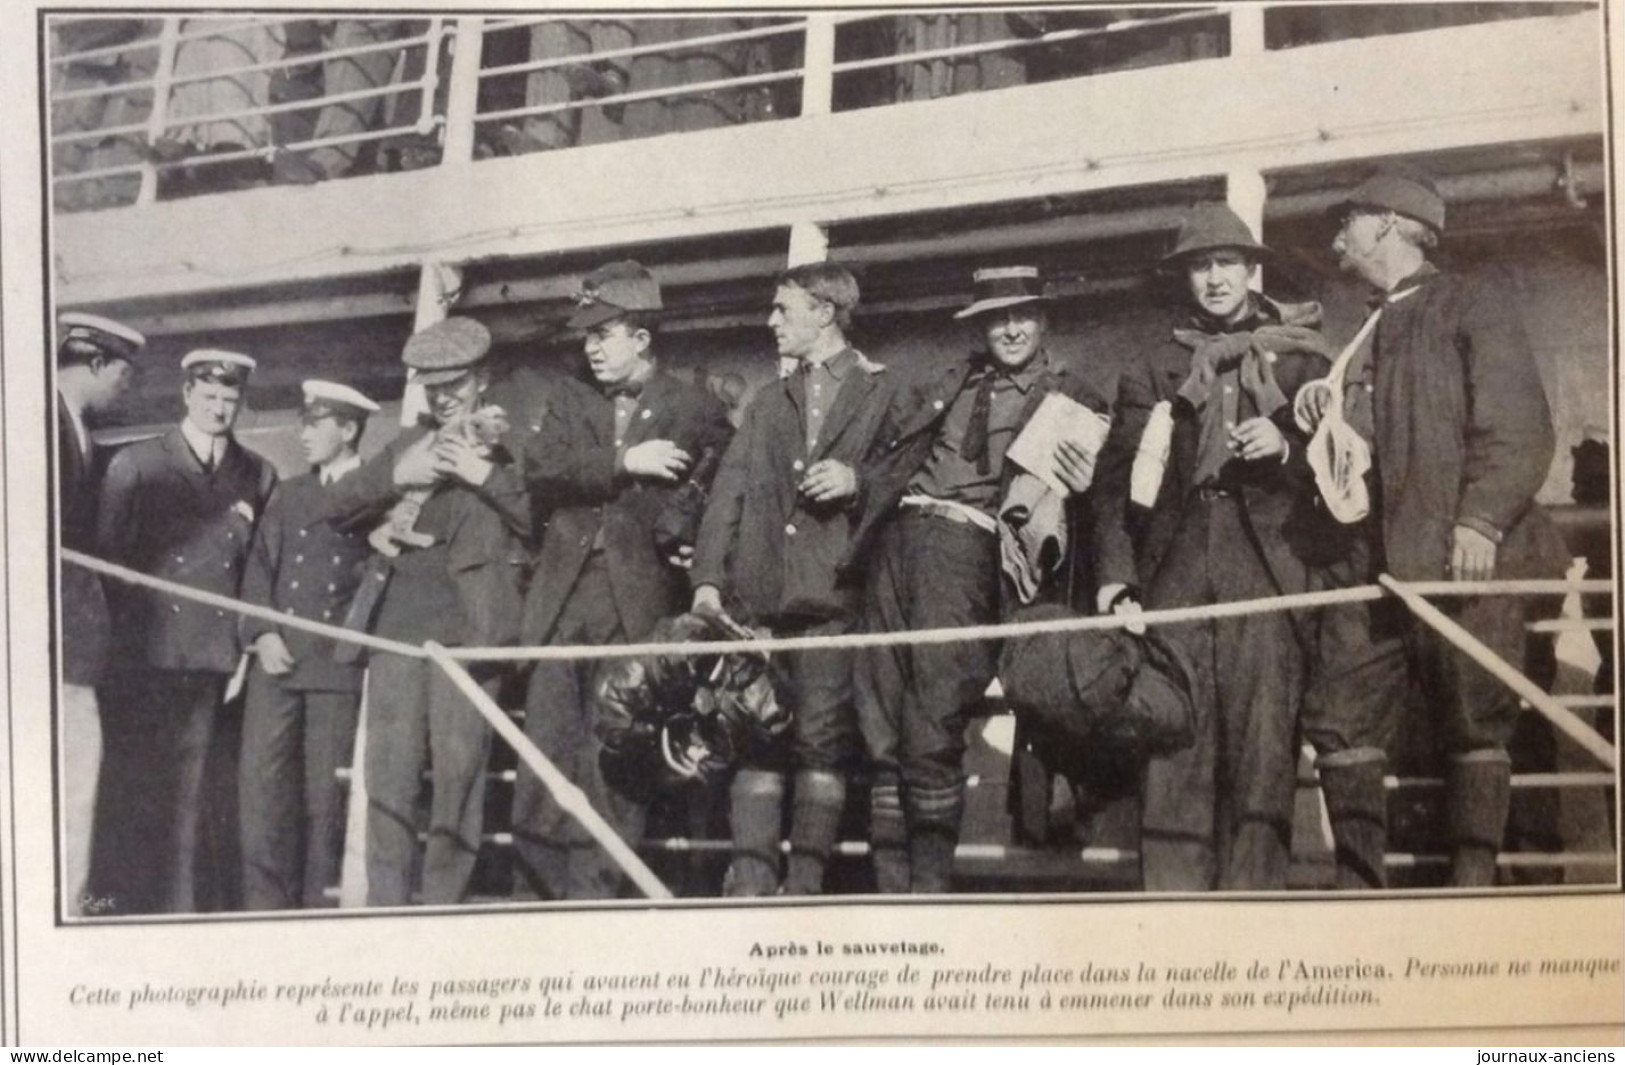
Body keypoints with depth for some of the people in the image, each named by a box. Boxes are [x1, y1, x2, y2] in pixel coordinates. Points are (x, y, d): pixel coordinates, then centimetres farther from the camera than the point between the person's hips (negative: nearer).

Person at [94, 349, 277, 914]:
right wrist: (123, 628, -1)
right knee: (127, 781, -1)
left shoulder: (258, 476, 12)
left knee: (186, 786, 3)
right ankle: (119, 903, 3)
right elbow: (106, 553, 4)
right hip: (141, 651, -2)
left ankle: (177, 902, 5)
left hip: (210, 653, 2)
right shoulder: (135, 463, 6)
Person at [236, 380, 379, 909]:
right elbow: (260, 568, 13)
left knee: (325, 791, -3)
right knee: (261, 783, -4)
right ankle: (265, 901, 0)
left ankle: (318, 902, 5)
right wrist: (262, 634, 0)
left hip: (339, 664, -4)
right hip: (277, 661, 4)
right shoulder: (288, 495, 19)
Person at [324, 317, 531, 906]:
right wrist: (396, 476, 1)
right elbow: (336, 504, 17)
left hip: (467, 620, -4)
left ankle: (443, 899, -2)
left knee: (458, 768, -7)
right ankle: (386, 903, 1)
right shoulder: (409, 443, 22)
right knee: (388, 770, -1)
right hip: (397, 620, 4)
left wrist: (486, 473, -12)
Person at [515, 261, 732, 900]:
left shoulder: (697, 413, 7)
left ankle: (597, 894, -2)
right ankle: (538, 898, 2)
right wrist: (623, 464, -9)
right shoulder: (571, 399, 17)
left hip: (638, 608, -3)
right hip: (564, 602, 3)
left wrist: (692, 547, -9)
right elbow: (540, 470, 1)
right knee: (545, 748, -1)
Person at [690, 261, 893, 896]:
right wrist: (707, 579, 2)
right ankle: (750, 881, -4)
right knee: (755, 738, -2)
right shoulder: (768, 404, 23)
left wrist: (858, 482, -14)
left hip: (832, 594, -4)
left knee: (821, 741, -8)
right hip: (759, 596, 4)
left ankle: (805, 885, -6)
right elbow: (728, 493, 14)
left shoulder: (884, 394, 9)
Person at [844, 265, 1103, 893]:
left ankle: (930, 888, -6)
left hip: (967, 548, -4)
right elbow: (884, 463, 25)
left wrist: (1079, 488, -13)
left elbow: (1086, 495, 7)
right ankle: (889, 891, 6)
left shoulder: (1070, 400, 12)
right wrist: (848, 482, 8)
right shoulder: (941, 388, 23)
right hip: (898, 540, 4)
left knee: (931, 735, -13)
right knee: (882, 732, 1)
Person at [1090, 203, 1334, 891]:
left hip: (1267, 565, -1)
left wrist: (1286, 449, -8)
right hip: (1174, 570, 1)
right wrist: (1114, 573, -2)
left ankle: (1252, 891, -11)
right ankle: (1172, 895, -8)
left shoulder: (1301, 358, 17)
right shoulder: (1151, 371, 20)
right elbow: (1116, 479, 11)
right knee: (1174, 745, -7)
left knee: (1262, 740, -11)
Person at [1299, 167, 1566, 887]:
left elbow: (1519, 430, -8)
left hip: (1459, 555, -6)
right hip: (1369, 559, 6)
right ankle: (1359, 886, 4)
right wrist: (1322, 429, 8)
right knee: (1340, 716, -2)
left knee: (1476, 720, -3)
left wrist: (1481, 520, -19)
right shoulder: (1366, 333, 24)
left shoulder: (1476, 304, 3)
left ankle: (1472, 883, 1)